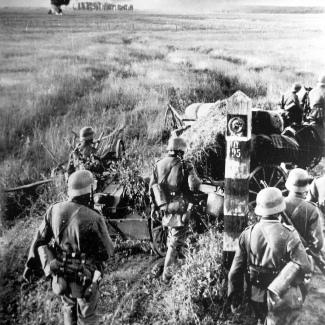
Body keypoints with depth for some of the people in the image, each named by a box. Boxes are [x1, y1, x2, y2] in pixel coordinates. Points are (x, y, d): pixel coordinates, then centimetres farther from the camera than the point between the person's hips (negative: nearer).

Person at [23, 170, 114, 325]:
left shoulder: (54, 210, -13)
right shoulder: (93, 219, -29)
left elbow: (39, 240, -2)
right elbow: (107, 252, -17)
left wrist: (30, 265, 12)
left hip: (60, 276, 5)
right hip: (83, 279, -5)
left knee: (69, 309, 30)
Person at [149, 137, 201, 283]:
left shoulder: (158, 165, 3)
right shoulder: (185, 165, -13)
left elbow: (151, 187, 6)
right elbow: (194, 186, -18)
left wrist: (154, 207, 15)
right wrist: (194, 176, 3)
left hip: (165, 208, 6)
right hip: (180, 208, -6)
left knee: (172, 236, 27)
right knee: (176, 241, 2)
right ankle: (167, 272, 4)